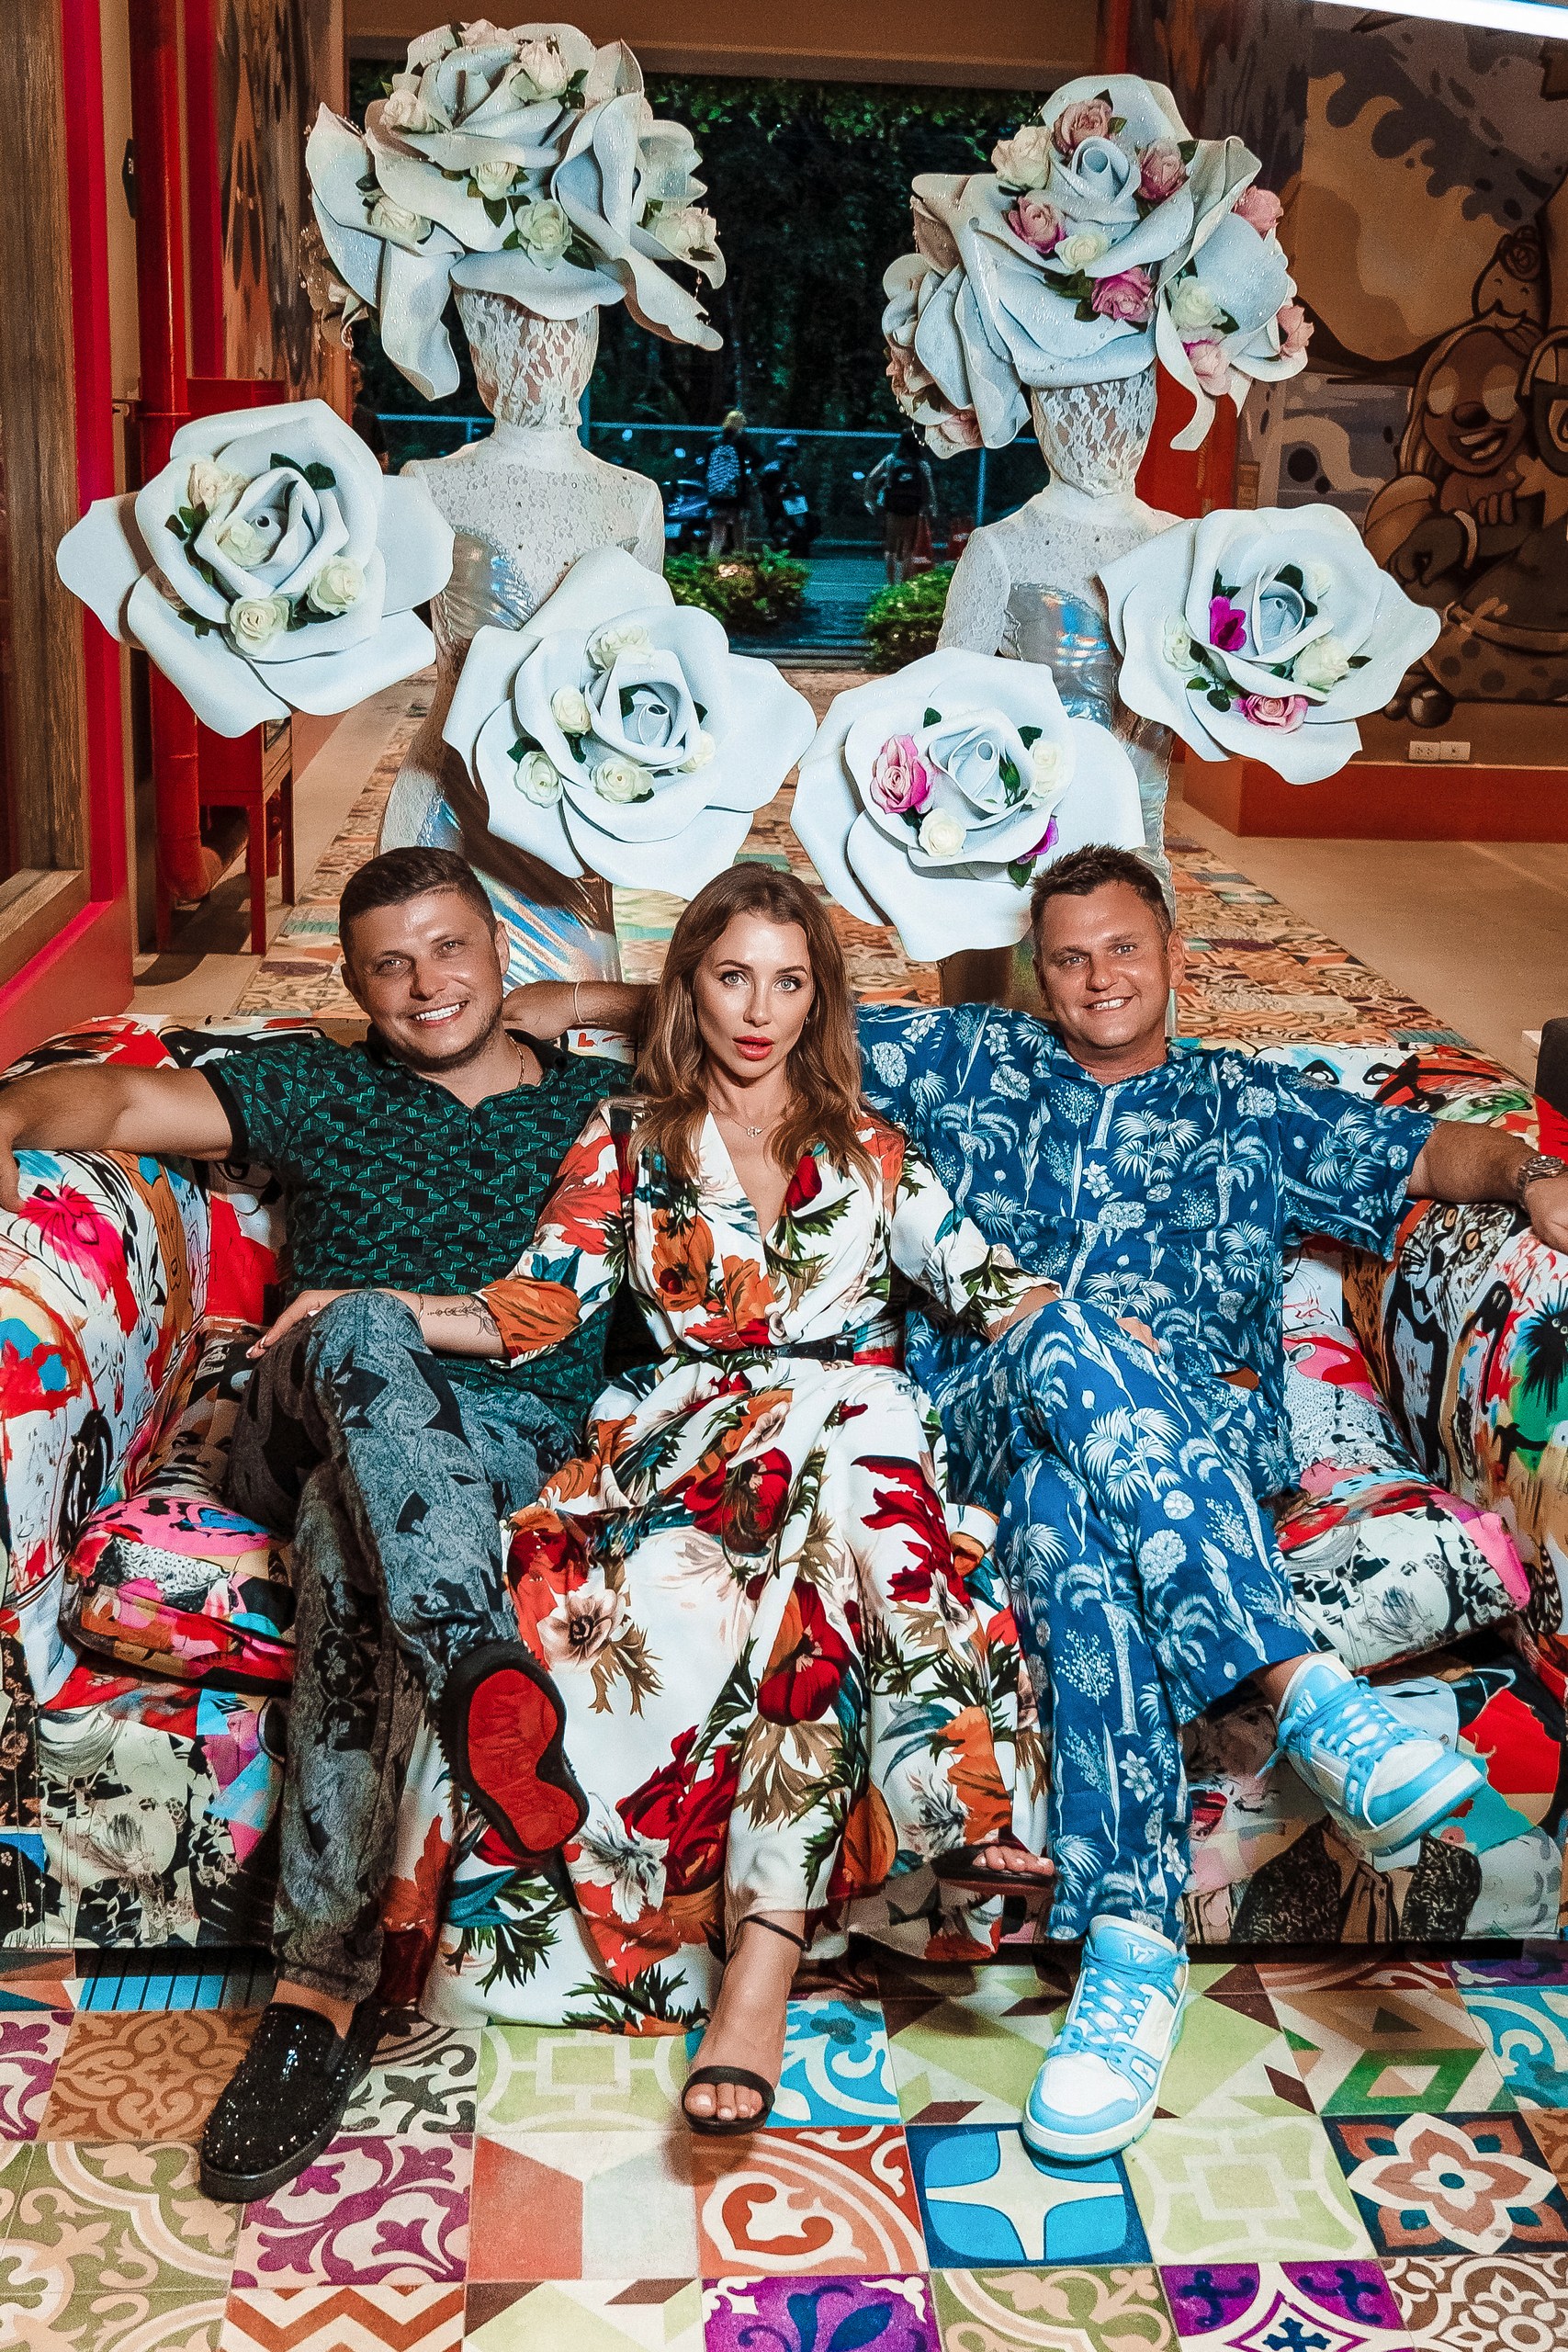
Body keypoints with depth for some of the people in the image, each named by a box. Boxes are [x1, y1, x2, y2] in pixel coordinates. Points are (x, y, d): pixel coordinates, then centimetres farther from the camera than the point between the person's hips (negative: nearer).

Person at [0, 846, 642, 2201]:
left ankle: (324, 1988, -47)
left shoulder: (603, 1106, 20)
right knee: (362, 1332, -39)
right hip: (308, 1421, 0)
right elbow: (127, 1100, 9)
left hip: (521, 1434, 0)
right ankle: (487, 1673, -60)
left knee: (355, 1541, -38)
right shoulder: (314, 1091, 21)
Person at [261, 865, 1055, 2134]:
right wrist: (362, 1304, -1)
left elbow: (987, 1287, 15)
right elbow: (531, 1313, 11)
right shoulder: (628, 1145, 17)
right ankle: (944, 1798, -44)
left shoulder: (867, 1150, 20)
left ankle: (764, 1951, -46)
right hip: (687, 1437, -1)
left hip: (855, 1424, 1)